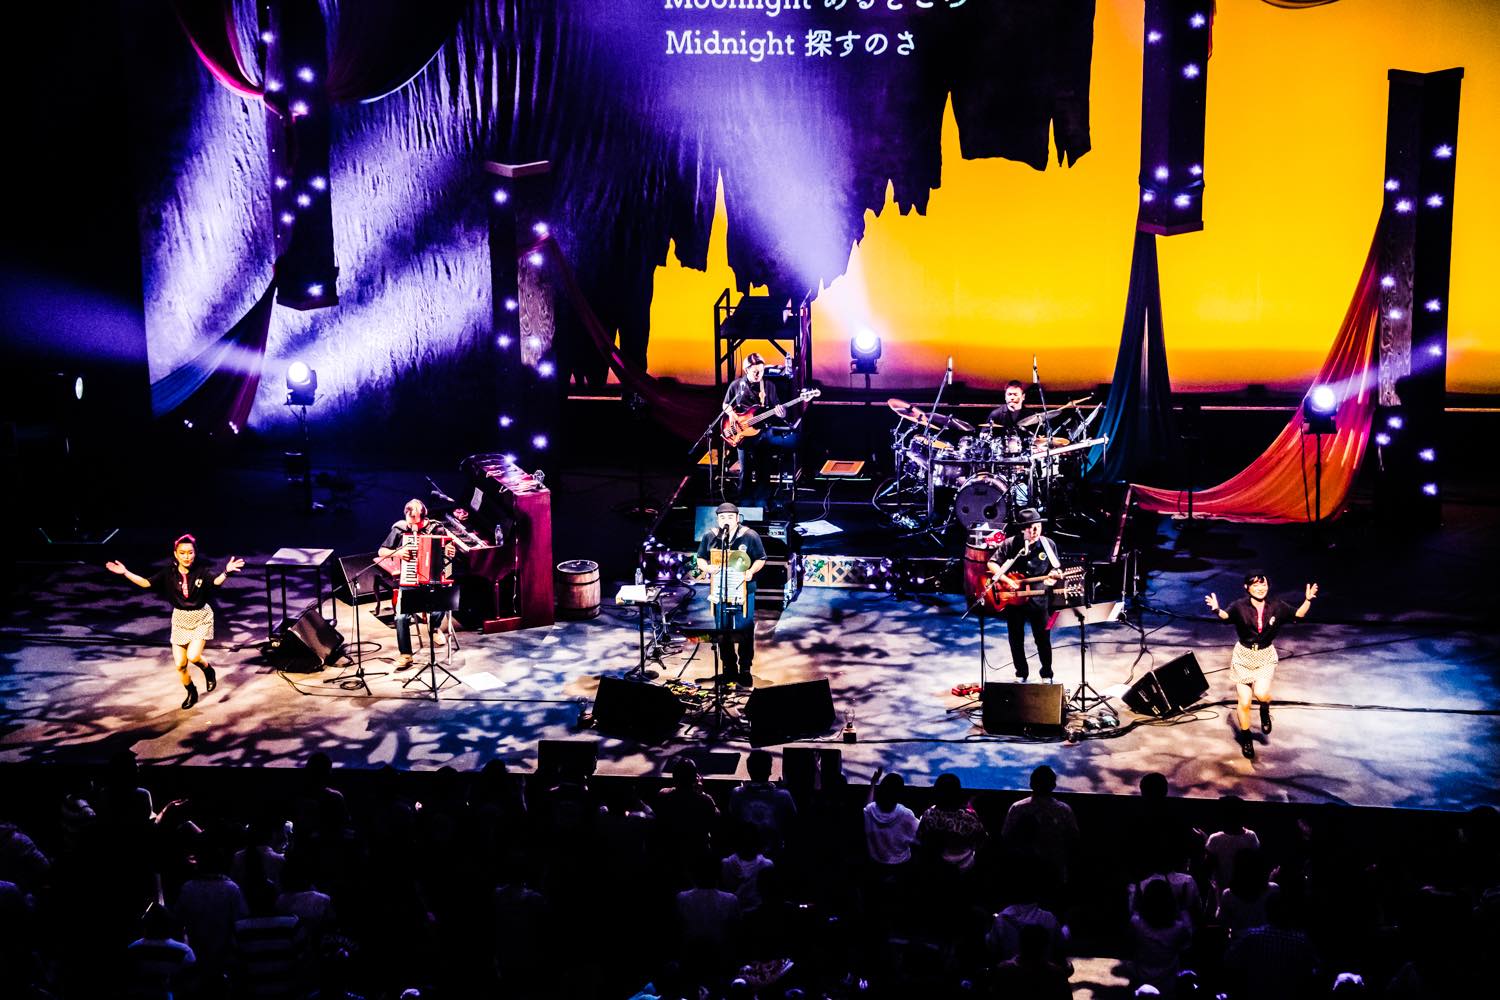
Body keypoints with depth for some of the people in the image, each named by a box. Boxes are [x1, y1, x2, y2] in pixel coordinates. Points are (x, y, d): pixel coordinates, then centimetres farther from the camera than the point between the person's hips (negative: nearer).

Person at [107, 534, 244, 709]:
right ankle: (191, 692, 33)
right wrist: (125, 573, -19)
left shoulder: (201, 572, -17)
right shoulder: (169, 574, -8)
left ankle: (208, 671, 14)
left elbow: (216, 581, -35)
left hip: (201, 619, -3)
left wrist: (226, 572, -55)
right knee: (180, 664, 7)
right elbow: (147, 583, -9)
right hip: (180, 620, 3)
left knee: (193, 656, -22)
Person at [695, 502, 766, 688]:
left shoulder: (750, 536, -5)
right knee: (722, 632, 10)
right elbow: (701, 558, 12)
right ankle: (728, 668, 24)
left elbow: (761, 559, 2)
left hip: (743, 591, -3)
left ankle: (745, 670, 13)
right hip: (719, 591, 3)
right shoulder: (709, 537, 2)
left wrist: (751, 571, -17)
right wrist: (706, 567, -10)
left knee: (744, 632, 1)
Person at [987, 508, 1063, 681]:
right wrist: (1005, 580, -19)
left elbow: (1056, 569, 9)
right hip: (1013, 600, 0)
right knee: (1016, 640, 10)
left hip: (1039, 599, 0)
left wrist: (1055, 574, -15)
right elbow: (992, 564, -6)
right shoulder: (1010, 544, -6)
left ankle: (1047, 674, 20)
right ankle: (1021, 674, 26)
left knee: (1043, 639, 3)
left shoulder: (1048, 545, 0)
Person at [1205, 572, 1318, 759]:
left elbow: (1298, 614, 2)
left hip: (1266, 657, 1)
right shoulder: (1240, 606, -17)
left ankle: (1265, 710, 15)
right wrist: (1216, 610, -57)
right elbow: (1226, 615, -34)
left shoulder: (1277, 606, -7)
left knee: (1261, 693, -23)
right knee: (1244, 702, 3)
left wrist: (1308, 600, -16)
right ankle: (1245, 738, 27)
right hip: (1243, 656, -1)